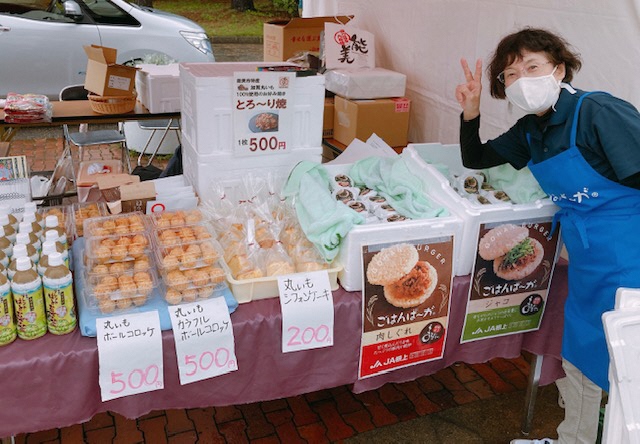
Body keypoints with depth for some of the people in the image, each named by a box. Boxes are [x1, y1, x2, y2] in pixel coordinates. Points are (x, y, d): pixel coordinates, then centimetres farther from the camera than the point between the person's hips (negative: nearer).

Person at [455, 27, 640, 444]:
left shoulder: (599, 112, -19)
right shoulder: (530, 131, 6)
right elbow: (474, 159, 17)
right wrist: (471, 112, 0)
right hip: (588, 267, 8)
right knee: (579, 358, 23)